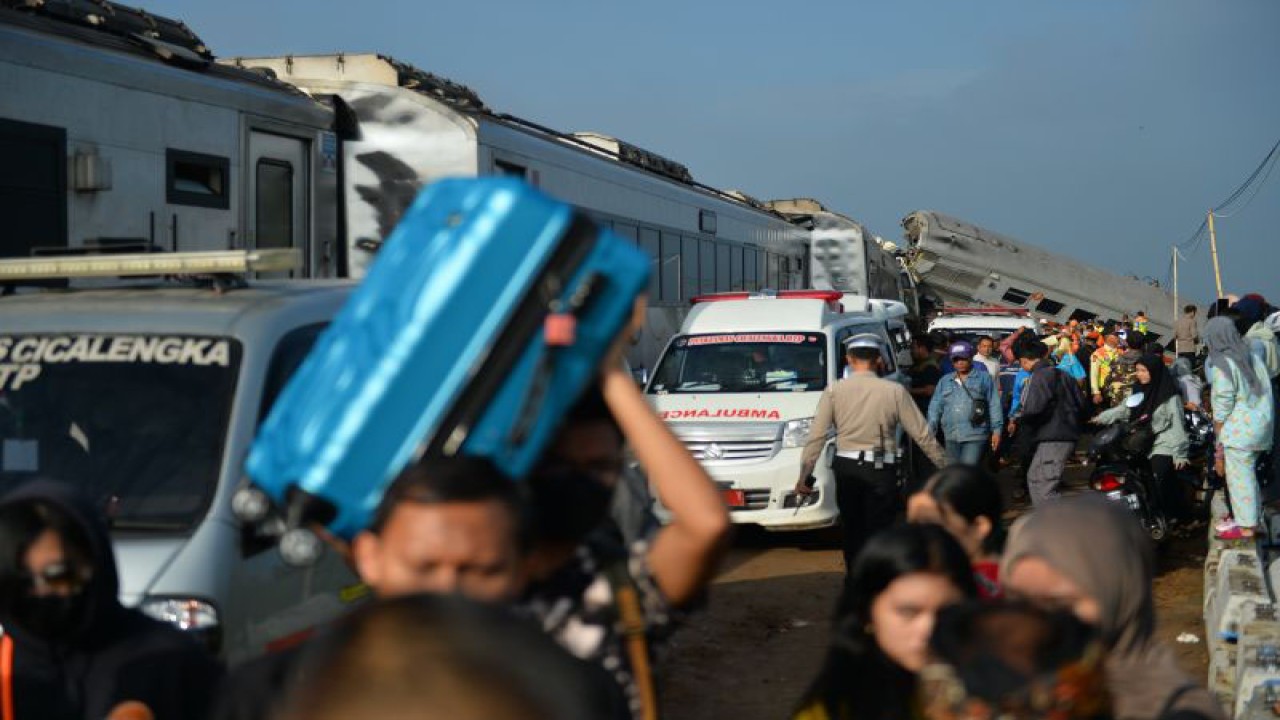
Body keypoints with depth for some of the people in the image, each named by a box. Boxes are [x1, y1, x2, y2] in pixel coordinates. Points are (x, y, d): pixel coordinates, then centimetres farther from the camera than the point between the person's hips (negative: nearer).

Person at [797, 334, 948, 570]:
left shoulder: (834, 391, 0)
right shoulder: (894, 391, -3)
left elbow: (816, 436, -3)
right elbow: (921, 434, -1)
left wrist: (804, 475, 1)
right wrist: (944, 464, 9)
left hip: (846, 469, 2)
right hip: (881, 471, -2)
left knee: (852, 532, 16)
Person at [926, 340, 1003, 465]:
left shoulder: (984, 379, 6)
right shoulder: (945, 381, 16)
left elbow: (994, 406, 2)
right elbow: (935, 406, 13)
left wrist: (997, 430, -5)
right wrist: (931, 430, 1)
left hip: (975, 436, -5)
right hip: (951, 436, 5)